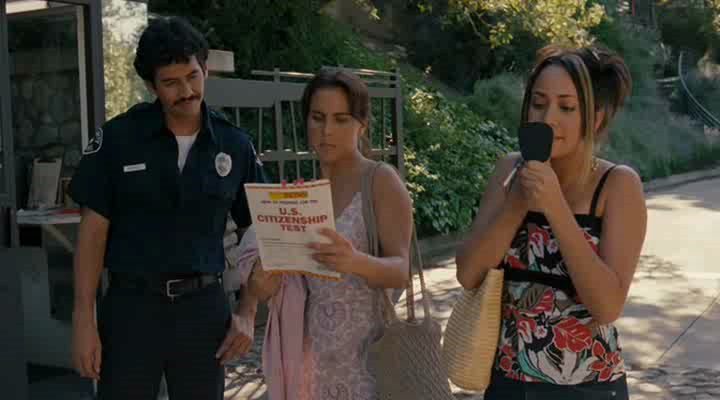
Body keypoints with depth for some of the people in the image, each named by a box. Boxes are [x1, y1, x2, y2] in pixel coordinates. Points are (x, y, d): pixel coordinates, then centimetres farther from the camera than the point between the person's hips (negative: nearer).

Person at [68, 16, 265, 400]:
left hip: (204, 306, 2)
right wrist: (84, 319, -6)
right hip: (130, 305, -1)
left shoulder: (235, 146, 0)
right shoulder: (118, 137, -4)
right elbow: (93, 229, -2)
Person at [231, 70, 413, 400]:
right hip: (314, 351, 5)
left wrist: (355, 262, -35)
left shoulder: (381, 180, -7)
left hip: (367, 351, -4)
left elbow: (401, 270, -16)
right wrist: (260, 283, -13)